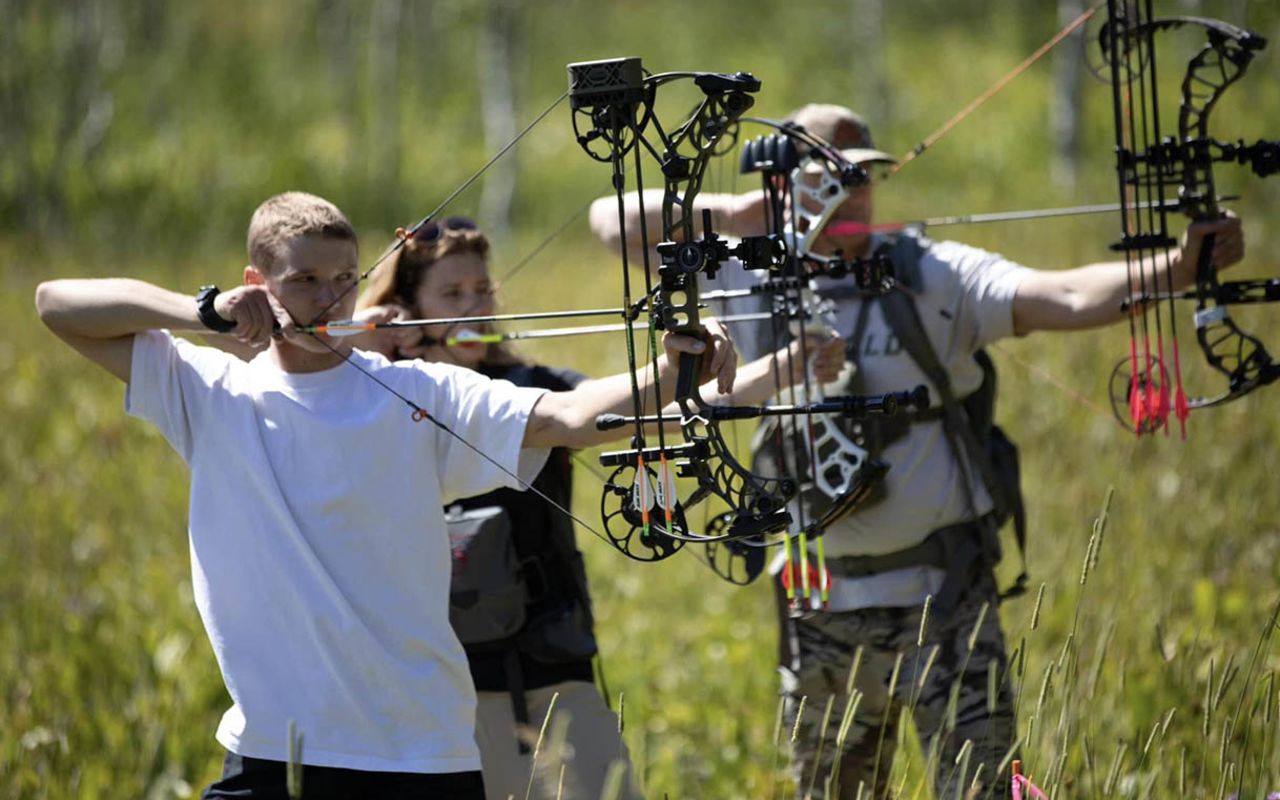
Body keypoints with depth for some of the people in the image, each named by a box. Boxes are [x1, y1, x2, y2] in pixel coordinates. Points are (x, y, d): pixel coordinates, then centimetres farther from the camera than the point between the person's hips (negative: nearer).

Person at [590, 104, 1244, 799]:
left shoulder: (933, 277, -6)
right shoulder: (748, 284, 4)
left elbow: (1067, 298, -20)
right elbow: (614, 220, 11)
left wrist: (1177, 267, -36)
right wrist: (723, 212, -5)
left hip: (942, 597, -3)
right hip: (823, 614, 4)